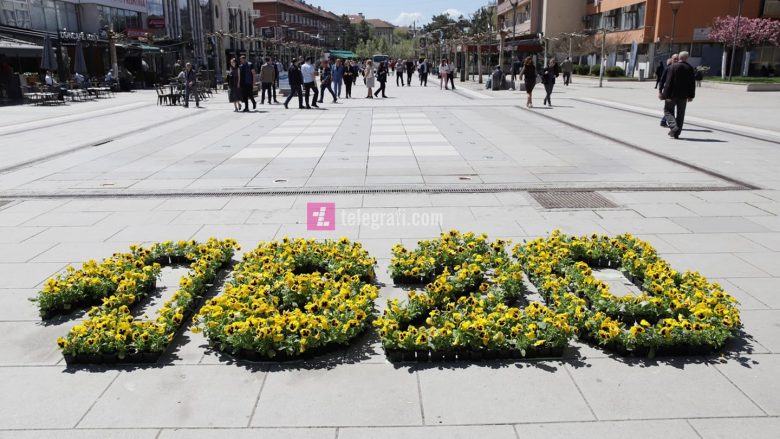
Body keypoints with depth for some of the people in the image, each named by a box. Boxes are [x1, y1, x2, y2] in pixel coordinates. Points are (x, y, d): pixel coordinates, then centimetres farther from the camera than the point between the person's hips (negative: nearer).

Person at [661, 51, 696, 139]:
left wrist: (665, 95, -11)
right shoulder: (690, 68, 2)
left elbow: (668, 82, -13)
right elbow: (692, 83, 6)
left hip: (673, 94, -4)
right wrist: (691, 95, 13)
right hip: (684, 96, 4)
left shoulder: (673, 67, -10)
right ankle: (677, 133, 12)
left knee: (668, 110, 8)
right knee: (680, 114, 10)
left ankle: (674, 128, -12)